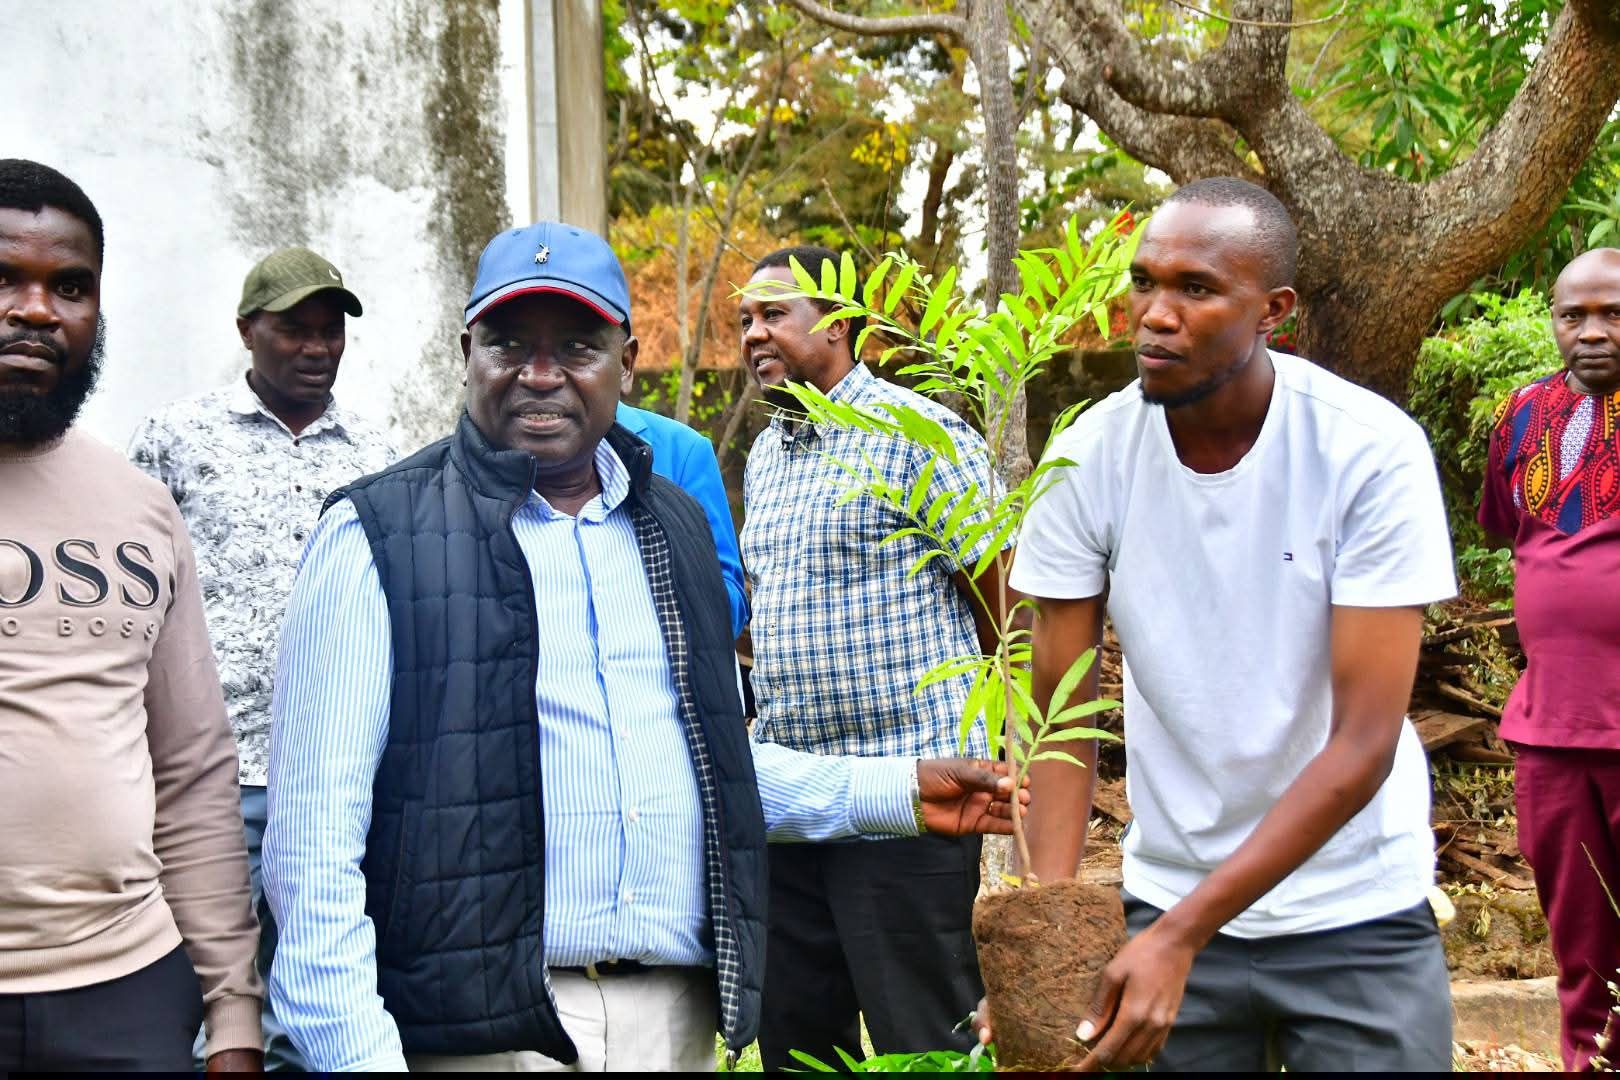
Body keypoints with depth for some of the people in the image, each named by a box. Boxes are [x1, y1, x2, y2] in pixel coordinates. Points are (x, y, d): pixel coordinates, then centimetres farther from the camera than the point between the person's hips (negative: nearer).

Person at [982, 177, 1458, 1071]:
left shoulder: (1372, 451, -18)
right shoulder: (1088, 460, -11)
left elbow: (1365, 745, -19)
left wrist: (1182, 935, -23)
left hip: (1357, 917, -1)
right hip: (1168, 898, 2)